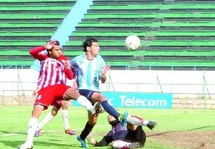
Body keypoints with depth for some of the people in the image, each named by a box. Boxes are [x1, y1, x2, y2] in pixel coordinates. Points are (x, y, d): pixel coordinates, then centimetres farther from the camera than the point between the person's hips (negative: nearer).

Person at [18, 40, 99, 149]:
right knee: (36, 112, -13)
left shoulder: (63, 60, 18)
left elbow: (71, 77, 8)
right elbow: (32, 52, 0)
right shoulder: (44, 58, 17)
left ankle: (93, 110, -53)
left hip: (60, 87, 0)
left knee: (74, 92, -32)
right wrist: (46, 47, -8)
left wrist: (68, 68, -12)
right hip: (46, 89, 0)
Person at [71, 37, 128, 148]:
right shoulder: (78, 60, -8)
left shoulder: (99, 60, 1)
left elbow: (103, 81, 4)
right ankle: (120, 118, -46)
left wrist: (103, 75, -18)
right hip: (83, 90, -5)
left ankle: (82, 138, 38)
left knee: (93, 120, 12)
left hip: (95, 91, 6)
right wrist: (74, 81, -2)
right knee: (101, 97, -34)